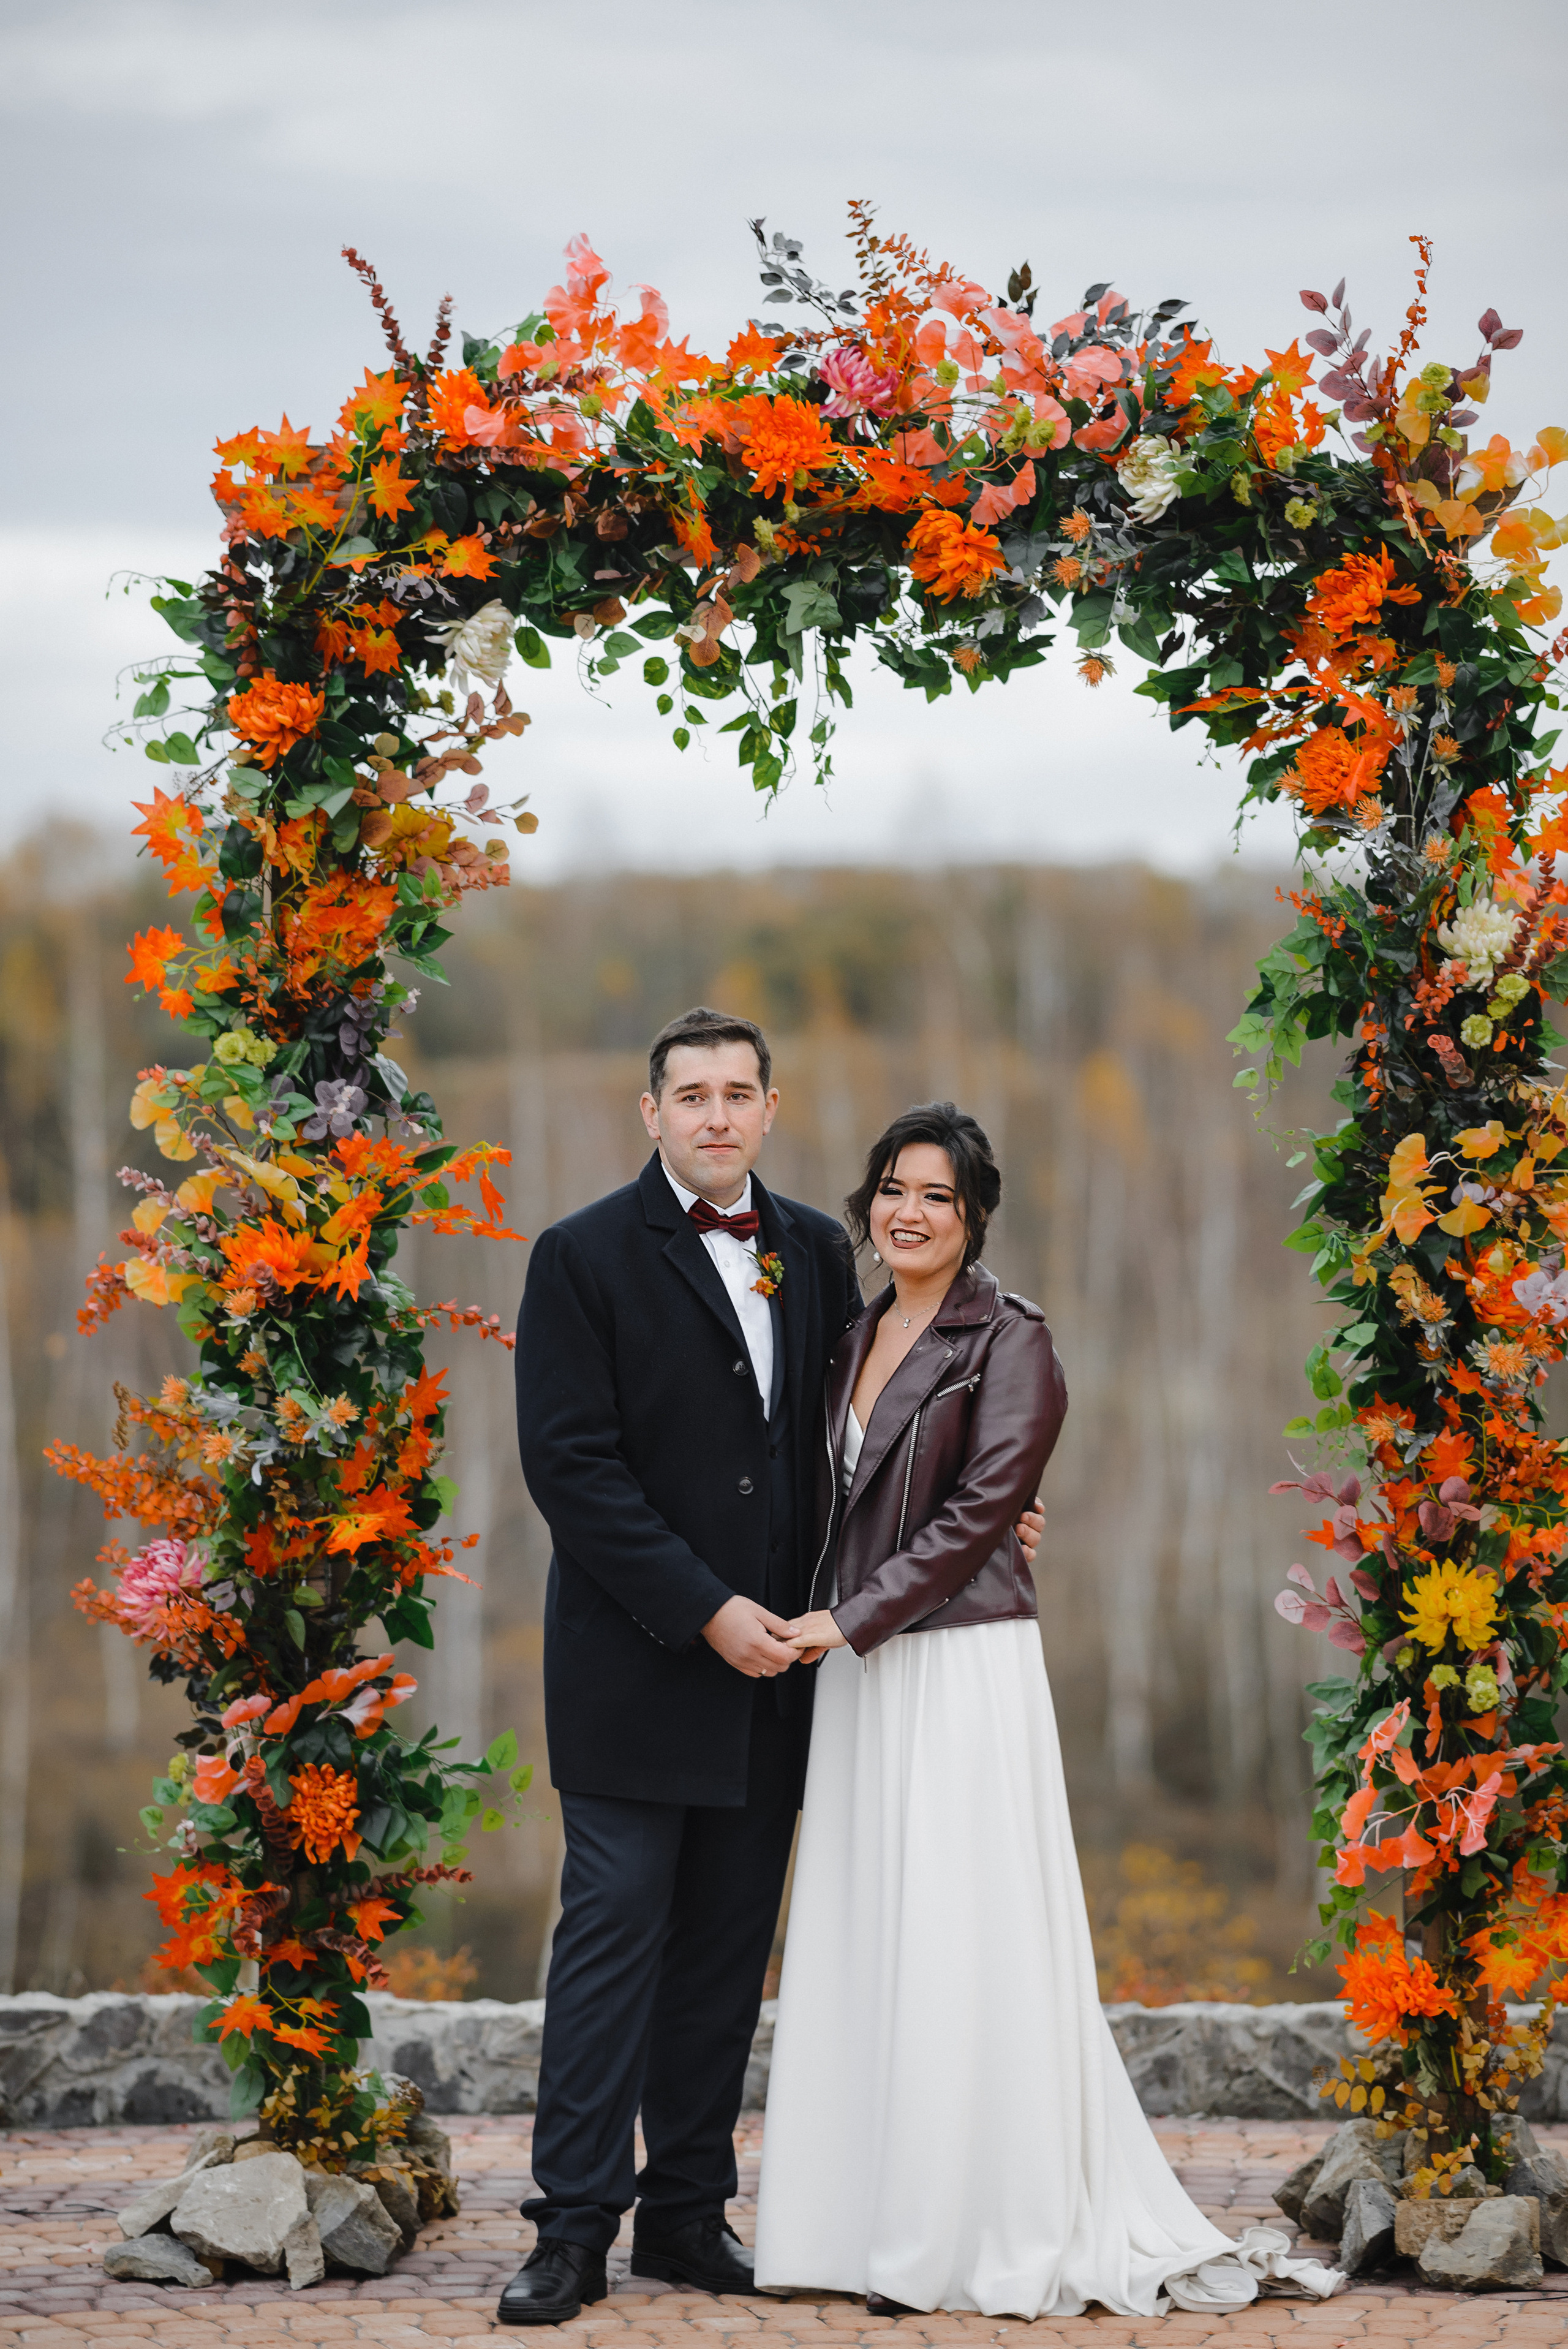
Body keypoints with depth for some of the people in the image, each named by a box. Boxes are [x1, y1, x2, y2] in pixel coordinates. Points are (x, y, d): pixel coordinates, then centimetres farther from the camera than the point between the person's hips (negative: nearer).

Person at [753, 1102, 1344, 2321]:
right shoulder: (854, 1337, 15)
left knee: (960, 1943, -5)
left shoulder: (1010, 1341, -7)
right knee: (862, 1939, 8)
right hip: (859, 1671, 7)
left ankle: (988, 2233, 1)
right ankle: (873, 2216, 14)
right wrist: (826, 1628, 5)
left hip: (961, 1668, -7)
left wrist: (852, 1619, -15)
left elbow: (979, 1513, -13)